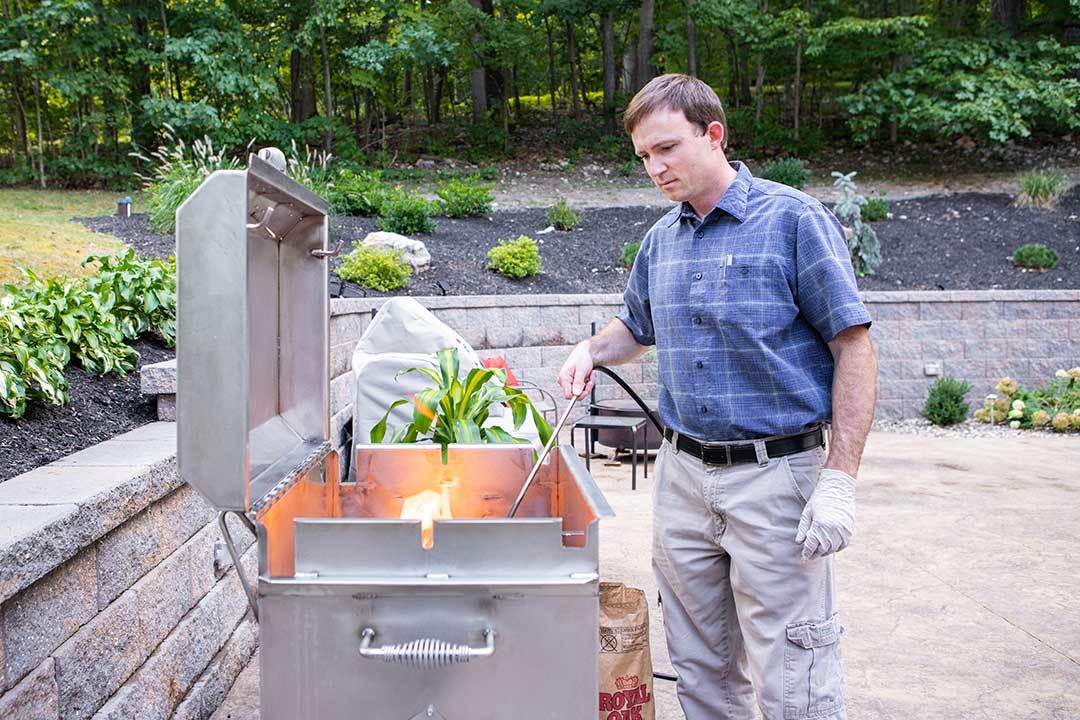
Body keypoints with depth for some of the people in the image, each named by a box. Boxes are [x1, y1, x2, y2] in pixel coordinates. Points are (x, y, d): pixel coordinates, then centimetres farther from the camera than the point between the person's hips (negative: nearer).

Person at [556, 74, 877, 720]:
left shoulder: (794, 220, -8)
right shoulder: (661, 239, 10)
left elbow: (855, 348, -10)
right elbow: (636, 326, 27)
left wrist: (839, 482, -17)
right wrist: (592, 350, 4)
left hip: (775, 476, -6)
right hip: (682, 475, 6)